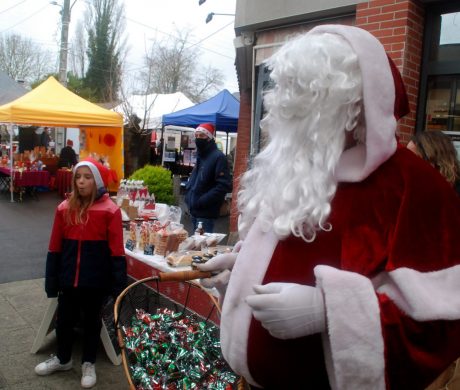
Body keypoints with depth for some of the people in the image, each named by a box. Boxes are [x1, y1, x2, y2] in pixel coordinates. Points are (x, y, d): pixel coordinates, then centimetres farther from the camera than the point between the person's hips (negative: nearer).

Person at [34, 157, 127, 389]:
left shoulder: (110, 211, -13)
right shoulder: (65, 208, -2)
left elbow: (116, 252, -11)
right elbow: (55, 249, 4)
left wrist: (118, 285, -12)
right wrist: (51, 281, 4)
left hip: (96, 280, -3)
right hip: (69, 279, 3)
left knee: (92, 321, 15)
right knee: (64, 320, 19)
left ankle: (88, 363, 36)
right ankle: (63, 358, 44)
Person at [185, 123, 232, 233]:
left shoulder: (218, 157, -13)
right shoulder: (200, 156, 16)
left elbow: (224, 185, -21)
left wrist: (202, 201, -21)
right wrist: (189, 196, 10)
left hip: (206, 212, -9)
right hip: (195, 210, 9)